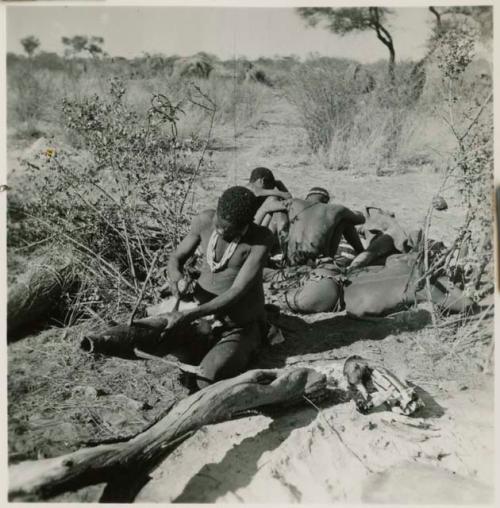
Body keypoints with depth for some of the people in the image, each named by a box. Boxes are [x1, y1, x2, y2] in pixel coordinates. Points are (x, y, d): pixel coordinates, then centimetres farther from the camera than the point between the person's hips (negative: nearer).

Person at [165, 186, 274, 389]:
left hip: (241, 327, -5)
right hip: (200, 311, 5)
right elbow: (176, 258, 2)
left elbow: (237, 292, -25)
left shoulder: (261, 238, -22)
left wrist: (192, 315, -33)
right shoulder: (204, 220, -9)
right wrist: (176, 276, -22)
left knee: (208, 381, -28)